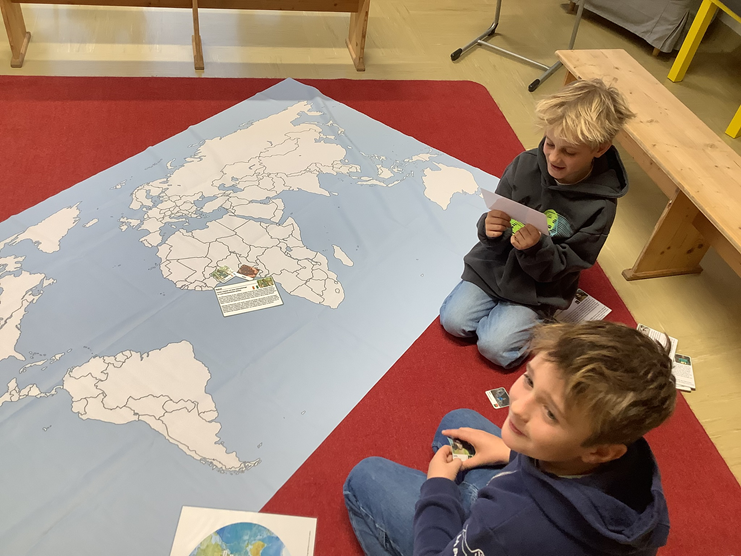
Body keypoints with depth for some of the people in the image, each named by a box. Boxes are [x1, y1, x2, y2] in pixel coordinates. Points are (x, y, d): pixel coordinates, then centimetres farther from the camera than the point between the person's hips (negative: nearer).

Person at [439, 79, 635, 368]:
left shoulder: (600, 205, -19)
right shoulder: (525, 165, -11)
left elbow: (563, 268, -14)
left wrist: (537, 249, -35)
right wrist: (489, 228, -28)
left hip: (538, 290, -3)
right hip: (493, 266, 4)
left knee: (495, 346, -14)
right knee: (453, 320, -6)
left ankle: (539, 323, 13)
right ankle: (499, 307, 19)